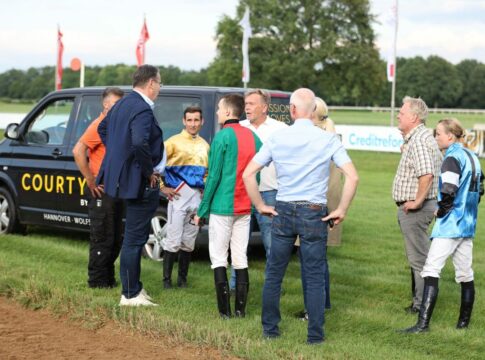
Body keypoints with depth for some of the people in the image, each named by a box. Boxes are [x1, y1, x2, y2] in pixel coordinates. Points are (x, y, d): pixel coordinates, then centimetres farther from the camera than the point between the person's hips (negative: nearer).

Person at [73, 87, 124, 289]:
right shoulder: (101, 125, -12)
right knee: (102, 239, -4)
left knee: (115, 239, 14)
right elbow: (78, 151, -23)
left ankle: (108, 279, 24)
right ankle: (97, 282, 4)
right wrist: (91, 180, -20)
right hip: (102, 191, -9)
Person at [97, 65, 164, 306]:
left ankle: (133, 286, 30)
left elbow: (103, 128, 25)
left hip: (123, 176, 10)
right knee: (134, 239, -2)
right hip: (139, 182, -10)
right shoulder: (143, 110, -20)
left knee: (134, 236, 20)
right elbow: (140, 143, -34)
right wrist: (149, 172, -20)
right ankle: (130, 295, 6)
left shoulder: (123, 104, 11)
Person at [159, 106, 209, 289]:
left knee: (189, 241, 9)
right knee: (173, 240, -6)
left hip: (197, 197, 5)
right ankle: (167, 279, 2)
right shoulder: (174, 142, -4)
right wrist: (163, 187, -8)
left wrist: (205, 188, 12)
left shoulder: (204, 146, 14)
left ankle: (182, 278, 18)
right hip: (178, 196, -5)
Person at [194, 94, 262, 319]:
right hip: (245, 208, 6)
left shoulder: (223, 137, -11)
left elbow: (214, 177, -11)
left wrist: (202, 210, -5)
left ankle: (225, 311, 0)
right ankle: (241, 309, 11)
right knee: (241, 259, 10)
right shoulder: (253, 137, 7)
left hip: (221, 207, -6)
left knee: (218, 259, 2)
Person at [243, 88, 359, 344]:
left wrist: (260, 206, 7)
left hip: (283, 211, 2)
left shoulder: (277, 138, -1)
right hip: (314, 214, -1)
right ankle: (315, 334, 9)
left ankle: (270, 328, 21)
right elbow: (352, 177, -13)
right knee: (314, 278, 5)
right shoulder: (328, 140, -6)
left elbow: (248, 174, -1)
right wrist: (341, 211, -5)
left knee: (273, 273, 13)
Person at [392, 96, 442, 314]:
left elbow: (426, 174, -32)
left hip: (414, 209, -11)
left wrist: (417, 201, -24)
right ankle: (420, 301, 25)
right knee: (417, 257, 17)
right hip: (413, 207, 11)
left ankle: (422, 304, 3)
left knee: (418, 258, -3)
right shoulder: (421, 137, 14)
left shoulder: (418, 140, -20)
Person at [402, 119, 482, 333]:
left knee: (431, 271, -9)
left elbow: (448, 191, -25)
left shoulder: (452, 158, -14)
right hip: (468, 225, 9)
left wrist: (441, 211, -9)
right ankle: (464, 322, 18)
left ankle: (423, 323, -14)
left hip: (449, 225, -9)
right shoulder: (473, 158, 13)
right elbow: (478, 191, 18)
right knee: (465, 274, 12)